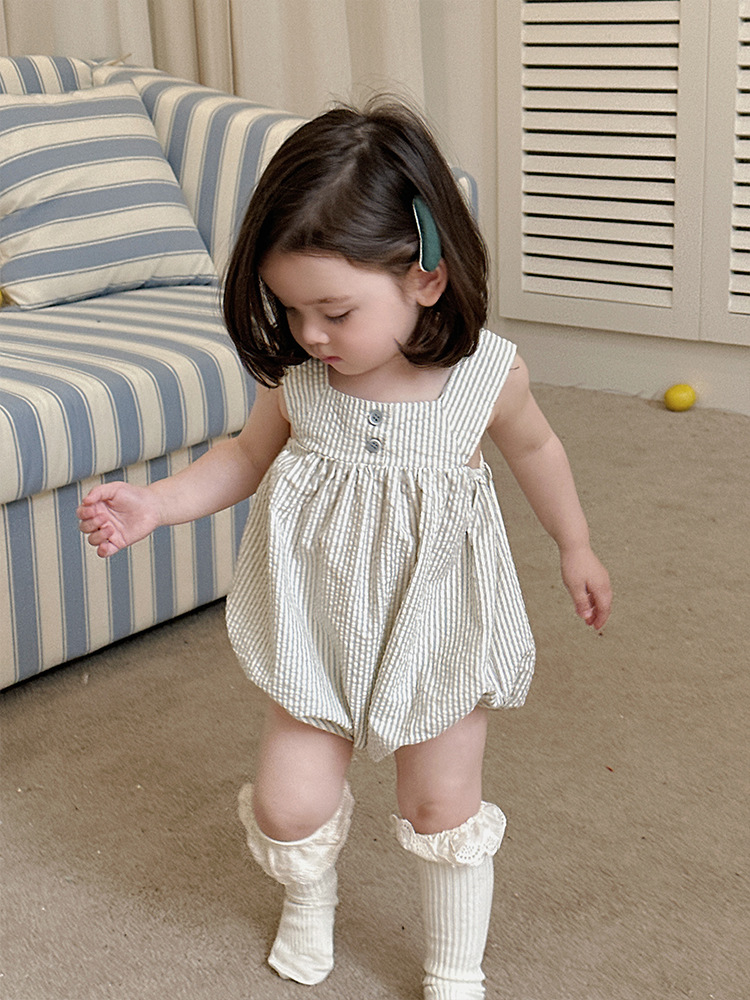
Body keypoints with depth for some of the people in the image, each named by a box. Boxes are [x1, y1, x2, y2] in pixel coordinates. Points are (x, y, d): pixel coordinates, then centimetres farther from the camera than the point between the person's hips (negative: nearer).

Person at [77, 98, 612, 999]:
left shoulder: (487, 372, -18)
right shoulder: (295, 373, -16)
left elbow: (533, 447, 3)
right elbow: (248, 456, 2)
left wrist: (576, 548, 15)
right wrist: (152, 505, -13)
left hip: (438, 627, -1)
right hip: (317, 621, 1)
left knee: (443, 807, 11)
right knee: (288, 803, 3)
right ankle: (307, 899, 41)